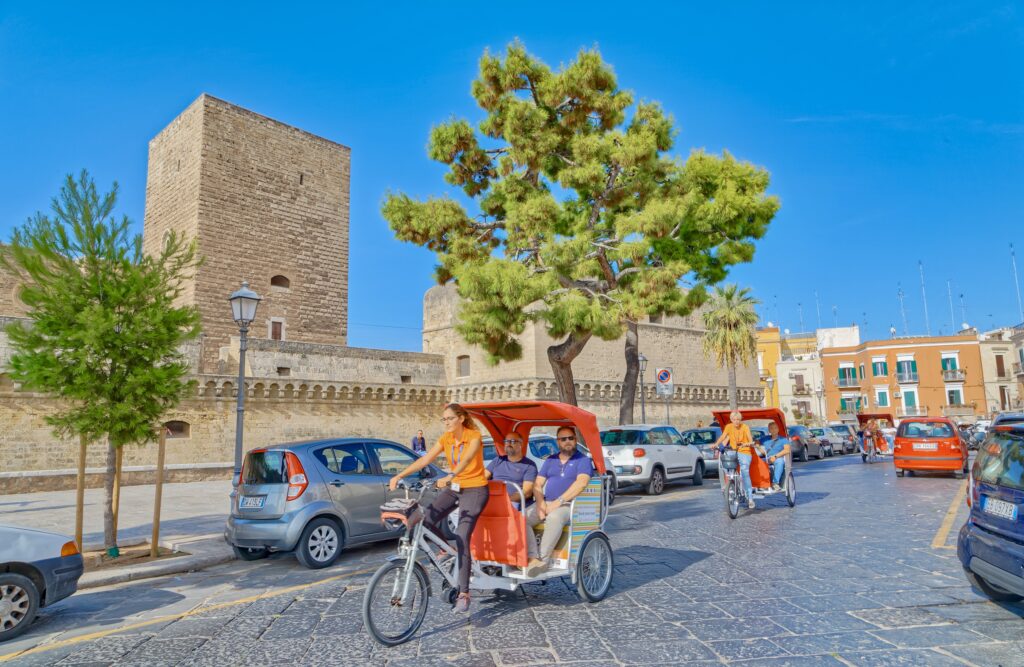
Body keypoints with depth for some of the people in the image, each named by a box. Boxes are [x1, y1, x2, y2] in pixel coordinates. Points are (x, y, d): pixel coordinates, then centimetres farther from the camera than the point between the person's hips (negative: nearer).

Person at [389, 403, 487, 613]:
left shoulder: (474, 436, -15)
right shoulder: (445, 439, 2)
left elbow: (466, 460, -33)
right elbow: (424, 460, -5)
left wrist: (449, 477, -51)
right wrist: (399, 476, -15)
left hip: (474, 489, -6)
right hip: (453, 487, 6)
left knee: (461, 537, -17)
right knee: (426, 520, -16)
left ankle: (464, 593, -8)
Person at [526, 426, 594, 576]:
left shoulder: (583, 460, 4)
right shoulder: (550, 460, 21)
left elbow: (581, 483, -14)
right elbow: (537, 484, 14)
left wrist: (558, 502, -20)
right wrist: (540, 503, -7)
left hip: (570, 504, -5)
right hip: (546, 503, 5)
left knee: (554, 517, -39)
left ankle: (542, 559, -34)